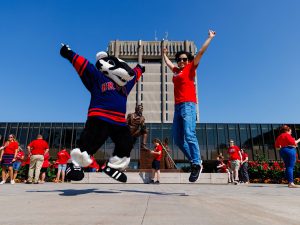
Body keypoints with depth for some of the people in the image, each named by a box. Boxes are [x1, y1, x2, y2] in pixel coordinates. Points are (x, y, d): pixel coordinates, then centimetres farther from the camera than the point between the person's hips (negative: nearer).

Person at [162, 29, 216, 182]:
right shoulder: (176, 71, 23)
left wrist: (210, 38, 15)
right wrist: (164, 54, 55)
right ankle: (194, 161, 10)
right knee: (177, 138, 2)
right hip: (178, 106, 7)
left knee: (189, 135, -20)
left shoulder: (191, 68, 8)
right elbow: (167, 62, 43)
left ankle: (197, 164, -14)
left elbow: (201, 52, 8)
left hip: (188, 105, -7)